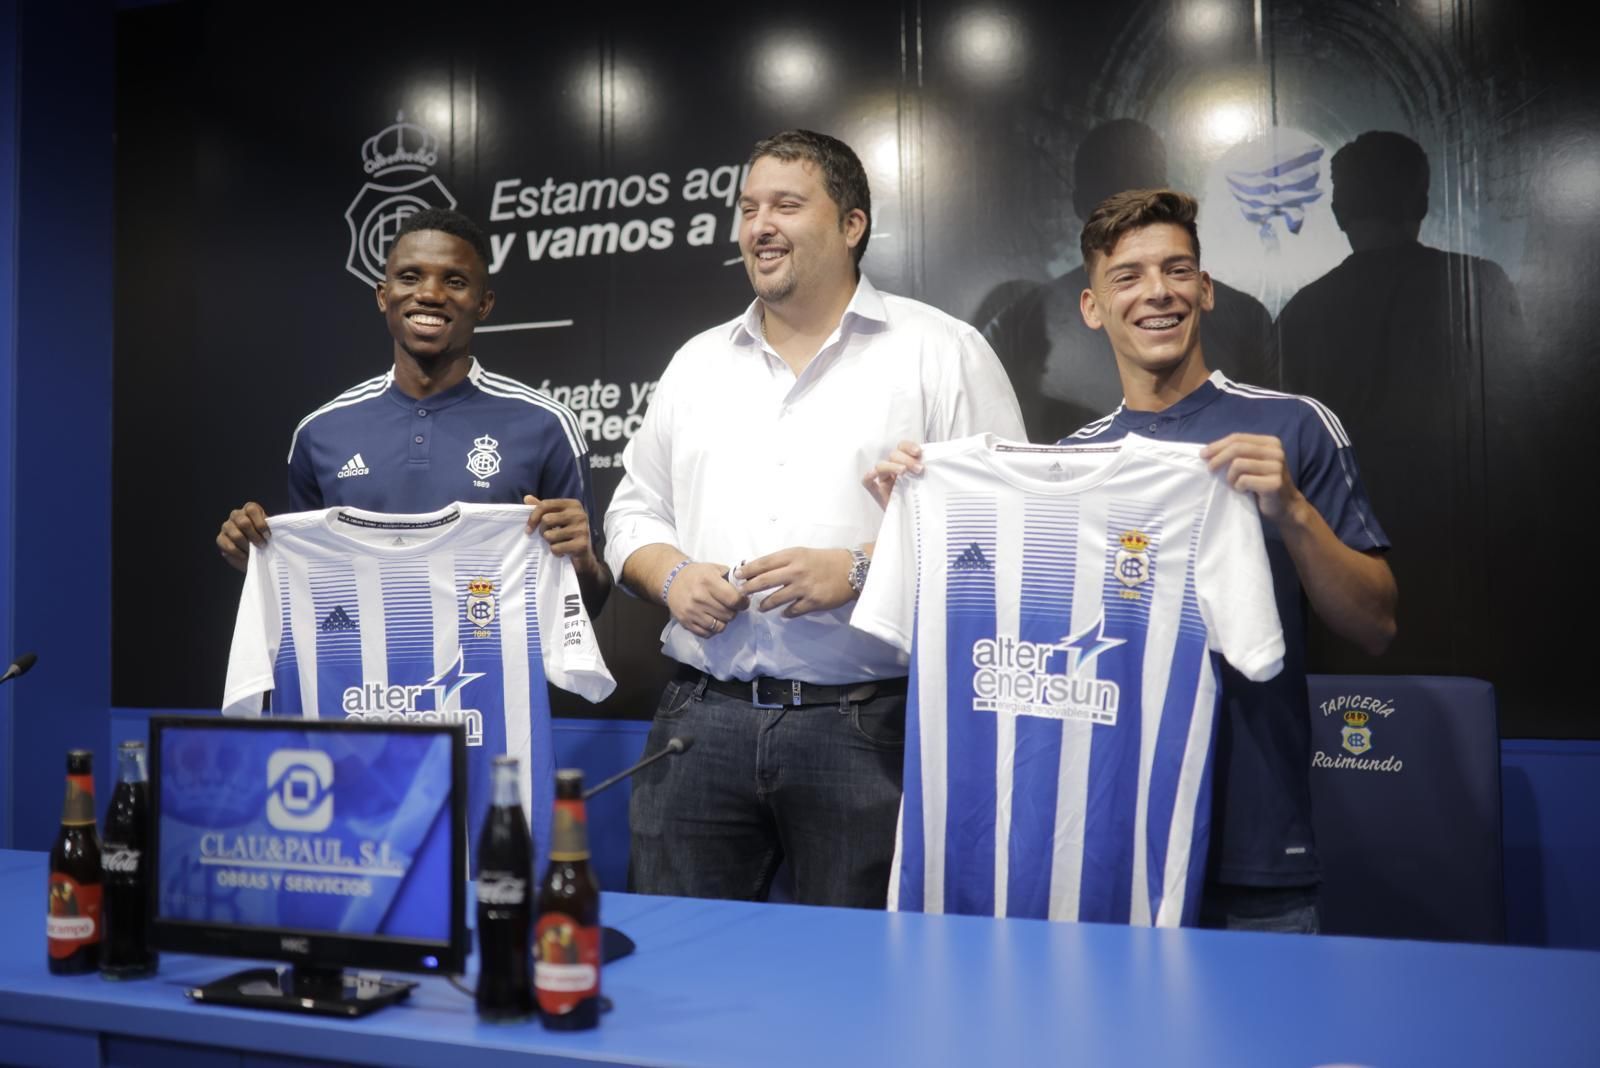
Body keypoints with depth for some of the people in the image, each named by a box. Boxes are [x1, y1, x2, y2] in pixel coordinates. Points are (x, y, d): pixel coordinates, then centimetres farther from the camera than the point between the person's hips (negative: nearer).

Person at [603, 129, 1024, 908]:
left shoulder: (941, 352, 1)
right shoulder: (697, 362, 16)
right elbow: (635, 512, 20)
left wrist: (859, 569, -15)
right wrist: (671, 575, -2)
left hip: (868, 725, -4)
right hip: (702, 719, 4)